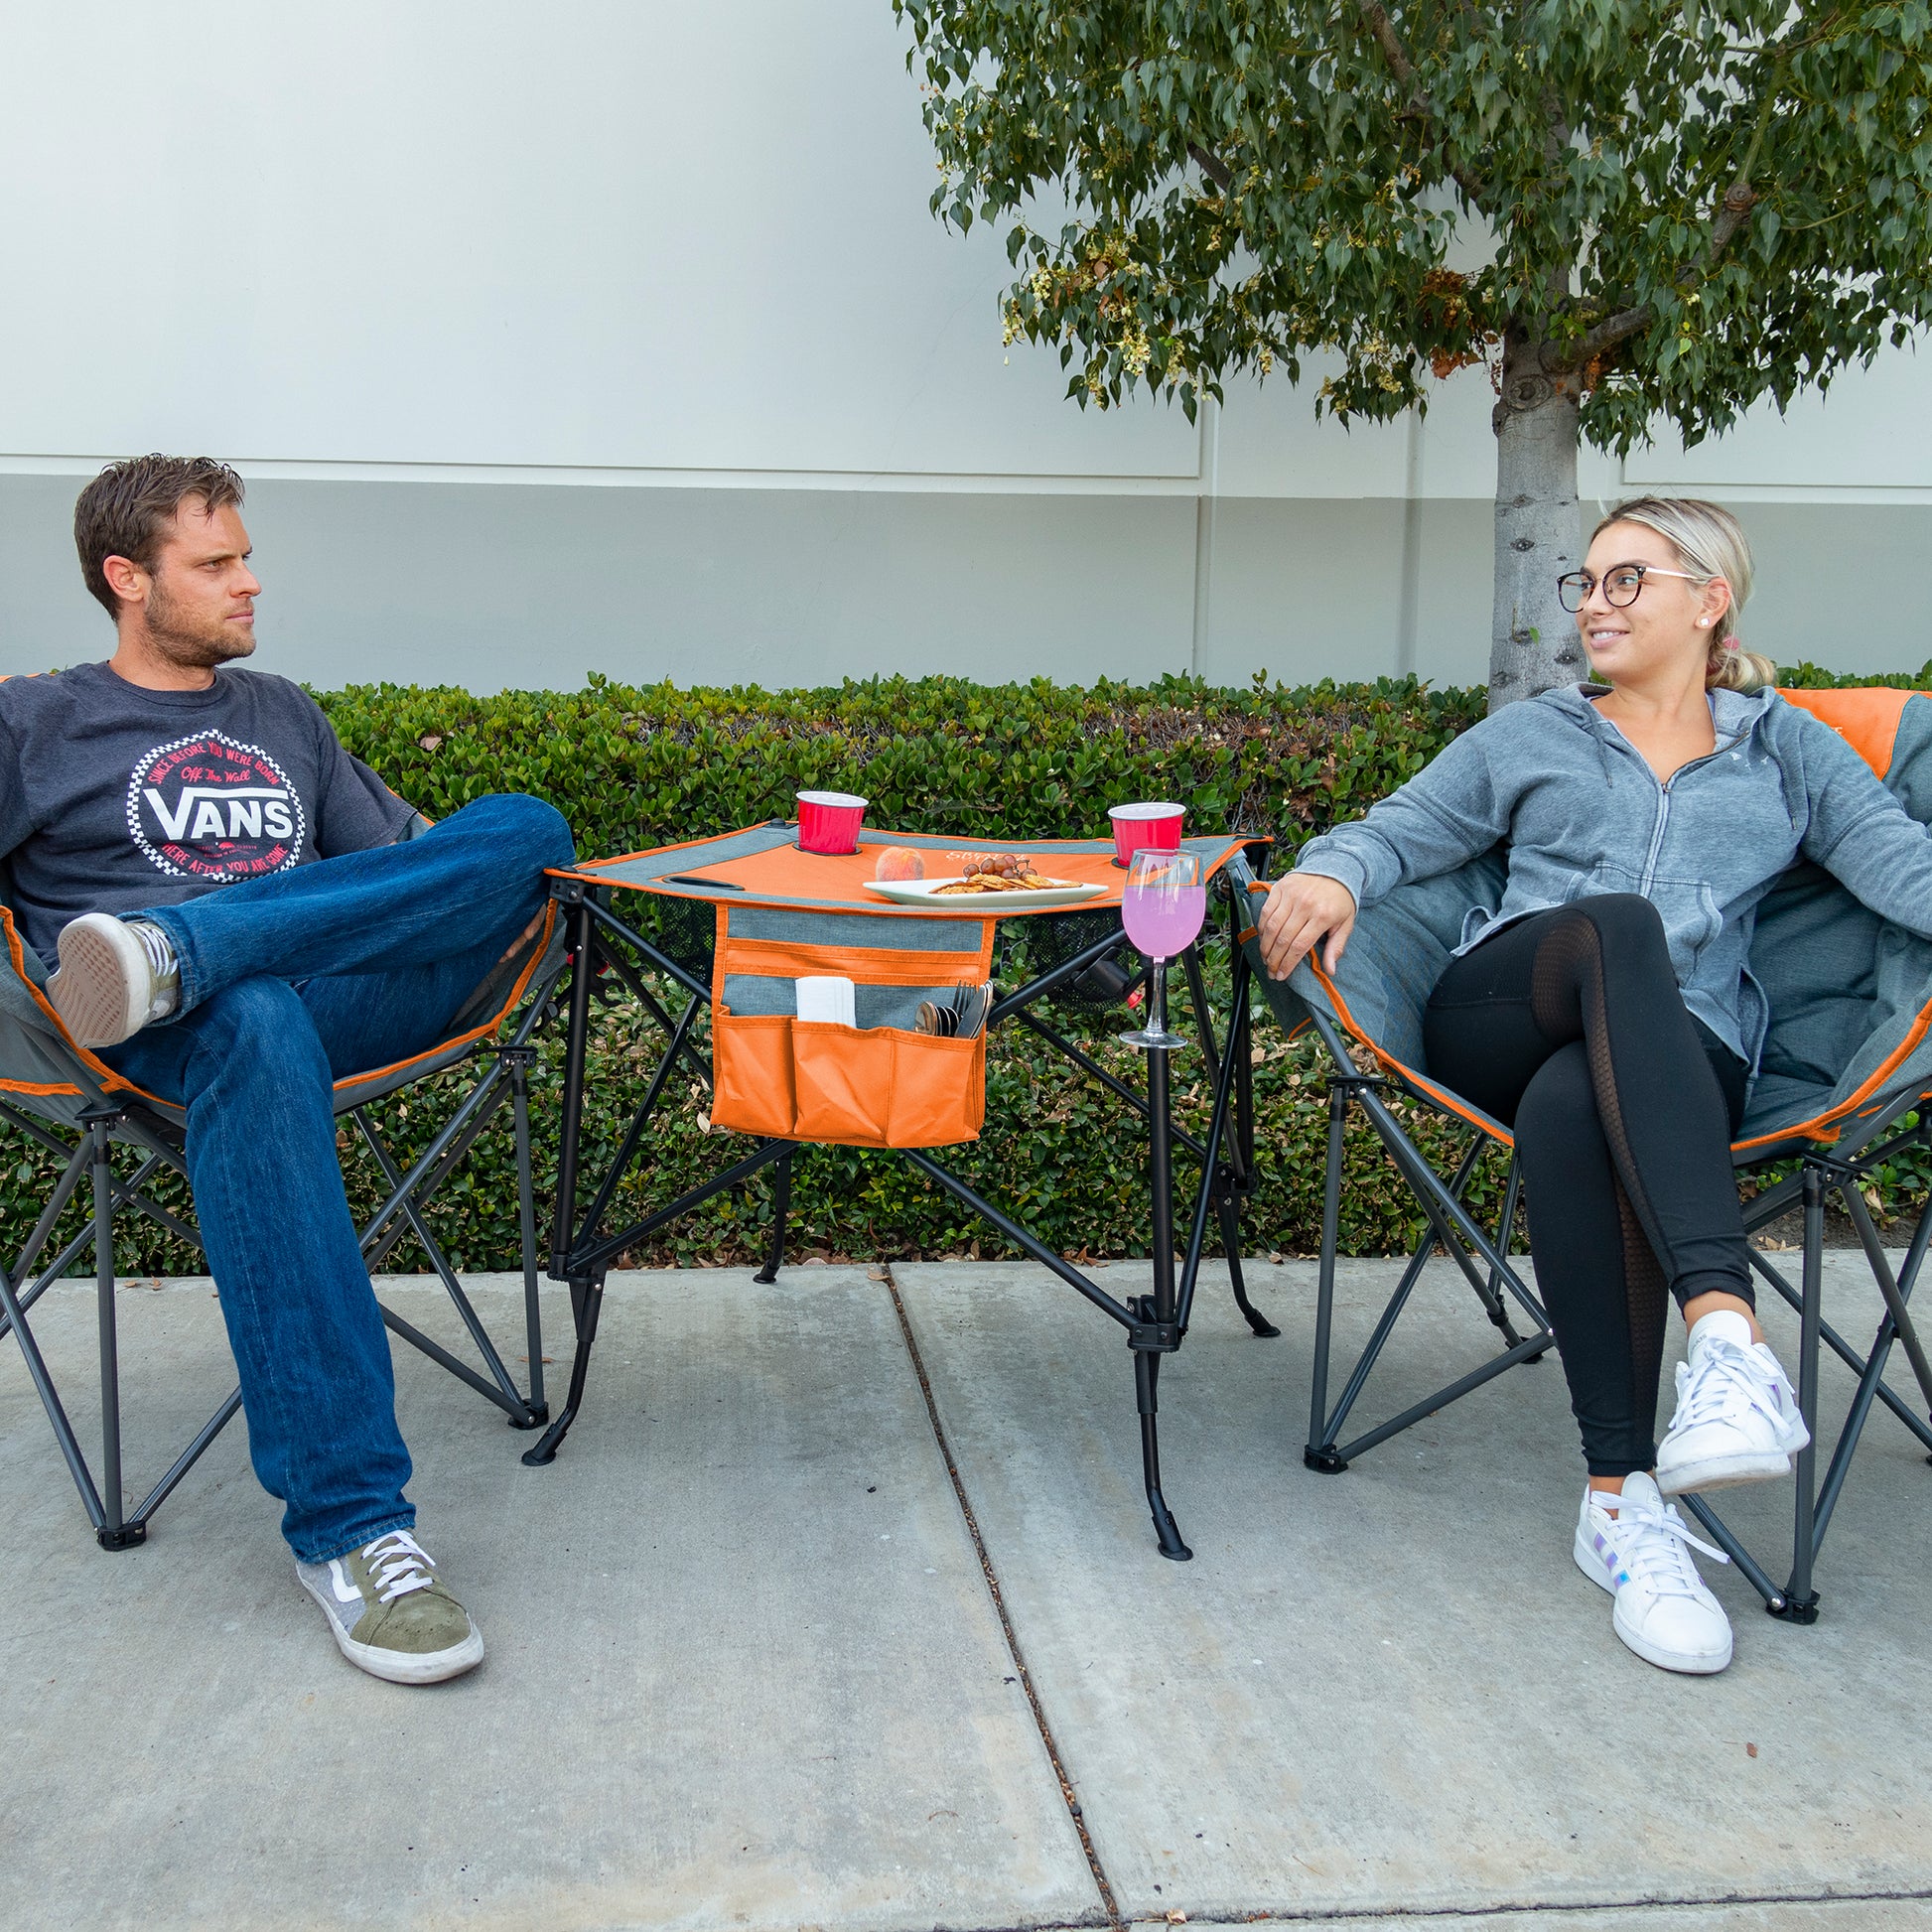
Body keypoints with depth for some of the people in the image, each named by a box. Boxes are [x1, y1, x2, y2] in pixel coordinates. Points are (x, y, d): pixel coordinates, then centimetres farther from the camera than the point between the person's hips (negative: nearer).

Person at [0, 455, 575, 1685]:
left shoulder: (285, 717, 32)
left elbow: (401, 865, 28)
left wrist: (504, 899, 7)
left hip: (354, 998, 4)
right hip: (183, 1026, -4)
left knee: (524, 826, -20)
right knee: (256, 1030, -43)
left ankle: (180, 948, -35)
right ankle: (348, 1521, -46)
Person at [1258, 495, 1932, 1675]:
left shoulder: (1786, 747, 22)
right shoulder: (1531, 737, 27)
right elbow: (1402, 830, 20)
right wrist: (1333, 872, -5)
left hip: (1684, 1058, -1)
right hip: (1501, 1014, 1)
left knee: (1571, 1105, -40)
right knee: (1618, 926, -36)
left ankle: (1625, 1501, -39)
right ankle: (1730, 1329, -50)